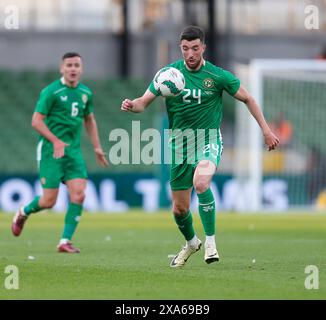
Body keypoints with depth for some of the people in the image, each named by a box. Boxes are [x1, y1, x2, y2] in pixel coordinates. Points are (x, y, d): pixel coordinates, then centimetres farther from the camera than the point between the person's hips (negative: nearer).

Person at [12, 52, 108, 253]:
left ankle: (66, 241, -4)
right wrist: (56, 141, -20)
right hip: (51, 151, -5)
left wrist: (97, 147, 20)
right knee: (49, 201, -5)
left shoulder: (86, 93, 9)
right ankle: (23, 213, 28)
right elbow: (36, 121, -12)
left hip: (74, 151, 5)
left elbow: (89, 120, 25)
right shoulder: (51, 92, -10)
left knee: (78, 195, -11)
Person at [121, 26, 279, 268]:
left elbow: (247, 99, 5)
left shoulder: (218, 76, -8)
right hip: (179, 145, 3)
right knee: (180, 209, 7)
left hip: (209, 141, -3)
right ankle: (191, 242, 40)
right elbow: (144, 102, 0)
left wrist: (266, 130, 3)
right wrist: (132, 105, -24)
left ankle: (210, 241, -23)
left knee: (200, 182, -34)